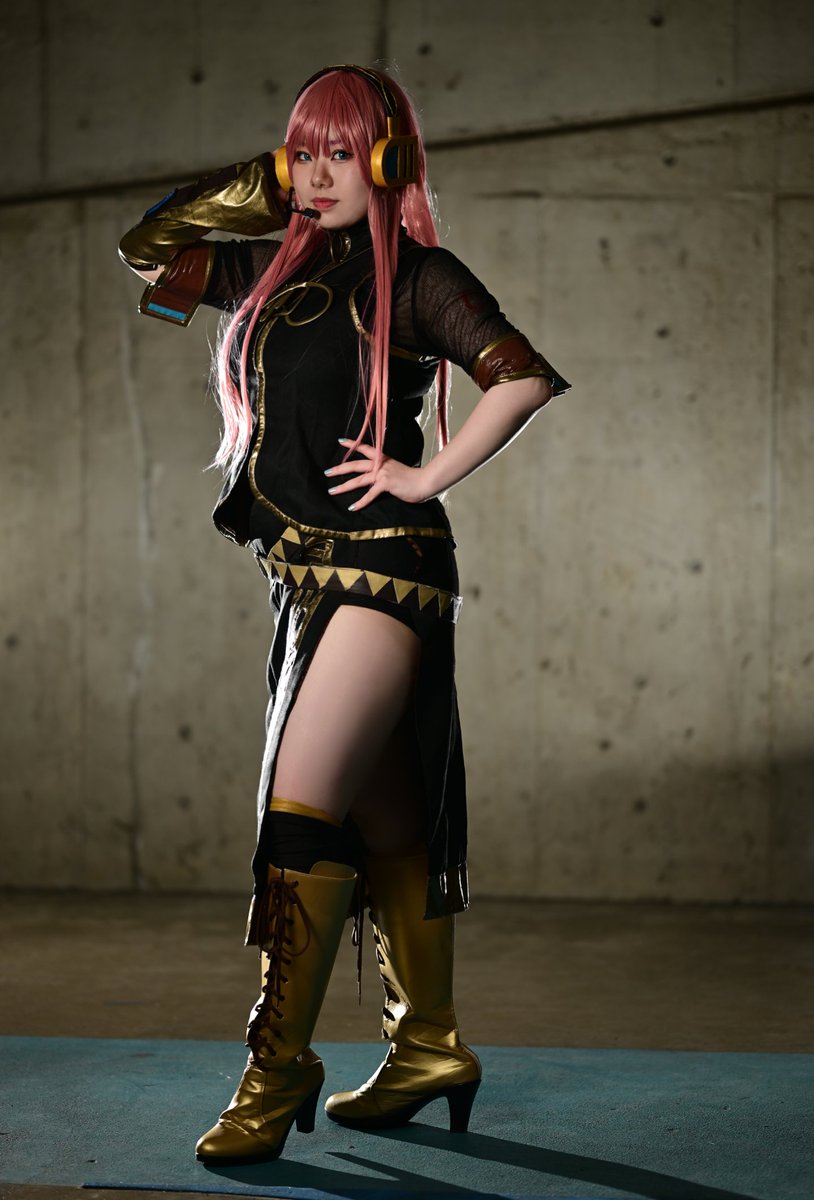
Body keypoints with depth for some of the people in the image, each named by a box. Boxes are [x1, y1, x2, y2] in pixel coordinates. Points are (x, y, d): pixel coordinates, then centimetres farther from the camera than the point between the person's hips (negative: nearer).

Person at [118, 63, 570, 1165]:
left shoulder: (419, 276, -6)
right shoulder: (281, 266, 13)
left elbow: (525, 377, -17)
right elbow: (147, 253, 16)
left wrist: (428, 476, -15)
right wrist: (263, 181, 11)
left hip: (385, 566, -7)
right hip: (307, 576, 7)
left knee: (302, 801, -15)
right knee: (382, 817, 11)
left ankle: (279, 1069, -10)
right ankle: (430, 1048, 21)